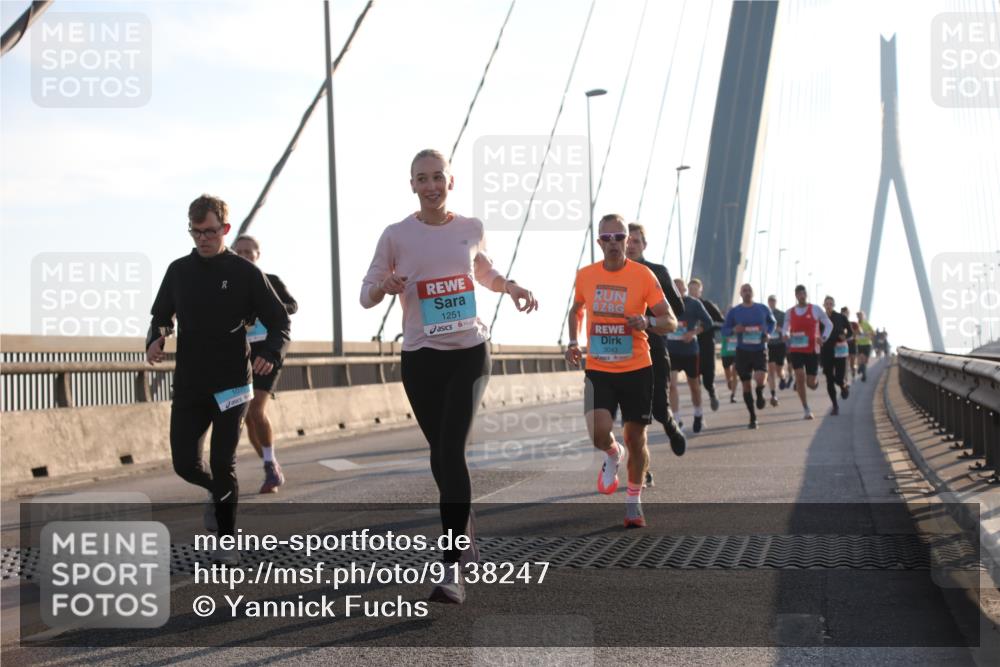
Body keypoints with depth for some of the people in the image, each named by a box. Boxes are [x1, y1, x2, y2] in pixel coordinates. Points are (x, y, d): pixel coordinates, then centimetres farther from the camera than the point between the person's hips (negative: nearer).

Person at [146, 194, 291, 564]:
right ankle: (219, 492, 34)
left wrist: (270, 353, -21)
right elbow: (161, 315, 17)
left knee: (223, 464, -4)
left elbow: (279, 321, -2)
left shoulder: (245, 273, -4)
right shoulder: (178, 270, 6)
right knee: (185, 463, 1)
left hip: (232, 384, -3)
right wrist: (155, 339, -5)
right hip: (188, 387, 3)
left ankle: (227, 538, 11)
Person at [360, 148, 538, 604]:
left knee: (452, 452, -15)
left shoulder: (471, 230, 4)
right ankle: (465, 539, 33)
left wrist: (511, 287, 4)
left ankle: (453, 567, -18)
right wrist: (384, 285, -21)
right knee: (440, 454, 10)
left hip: (469, 353, -1)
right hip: (420, 359, 1)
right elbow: (366, 295, 1)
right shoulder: (396, 235, -2)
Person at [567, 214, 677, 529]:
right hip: (598, 370, 1)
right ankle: (612, 456, 20)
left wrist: (649, 322, -26)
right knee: (599, 433, -18)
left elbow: (671, 322, -6)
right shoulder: (585, 275, 2)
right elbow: (576, 310, 22)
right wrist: (573, 342, 7)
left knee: (636, 438, 6)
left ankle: (633, 502, 26)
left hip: (636, 369, -1)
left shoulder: (644, 275, -7)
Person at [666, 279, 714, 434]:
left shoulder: (694, 303, -6)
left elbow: (708, 322, -5)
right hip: (671, 350, 1)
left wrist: (693, 333, -17)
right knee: (671, 383, -14)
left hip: (690, 350, -1)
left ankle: (698, 415, 36)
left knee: (694, 385, 13)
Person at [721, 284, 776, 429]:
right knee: (746, 385, 3)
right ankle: (753, 417, 17)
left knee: (760, 379, -22)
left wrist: (768, 333, 1)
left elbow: (772, 322, 20)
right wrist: (734, 330, -18)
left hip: (760, 350, -1)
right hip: (743, 351, 1)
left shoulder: (763, 309, 2)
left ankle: (760, 395, 15)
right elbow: (724, 330, 3)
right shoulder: (734, 311, 0)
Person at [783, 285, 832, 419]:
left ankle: (816, 382, 42)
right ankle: (806, 409, -3)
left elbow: (829, 324, 7)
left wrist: (823, 337, -10)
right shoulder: (790, 312, 5)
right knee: (800, 377, -14)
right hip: (796, 349, 1)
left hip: (812, 350, -1)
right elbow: (785, 328, 16)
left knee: (811, 383, 1)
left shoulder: (816, 309, 0)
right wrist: (785, 335, -8)